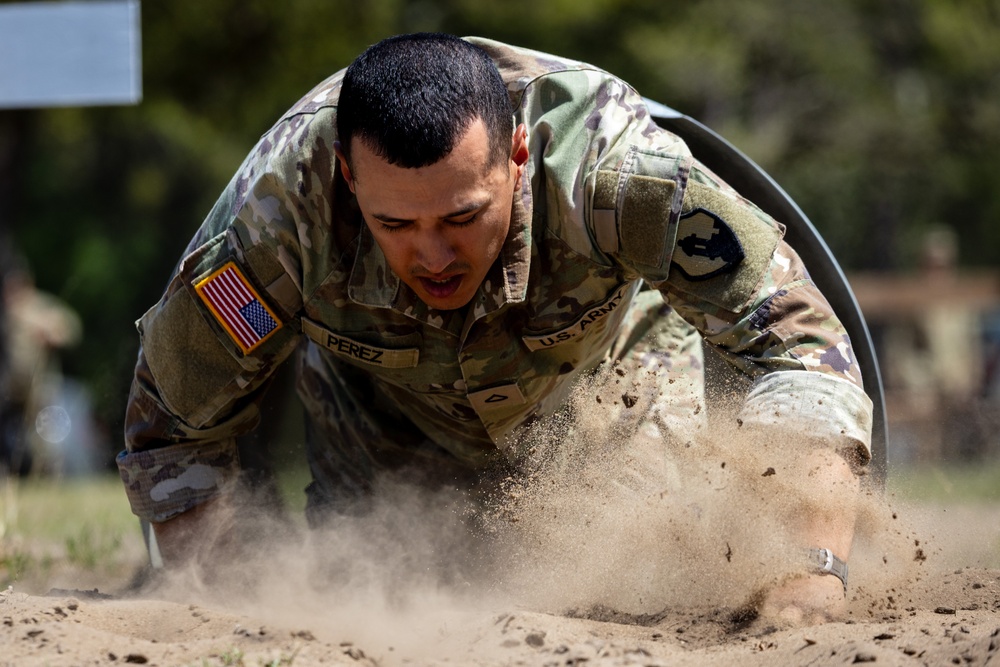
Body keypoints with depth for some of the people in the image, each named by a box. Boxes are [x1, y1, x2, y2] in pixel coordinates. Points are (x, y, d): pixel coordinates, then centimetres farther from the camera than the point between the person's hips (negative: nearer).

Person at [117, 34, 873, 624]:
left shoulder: (613, 168, -44)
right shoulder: (278, 211, -39)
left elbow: (798, 340, -42)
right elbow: (171, 430, -22)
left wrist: (816, 564, -55)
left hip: (606, 370, 0)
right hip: (384, 404, 0)